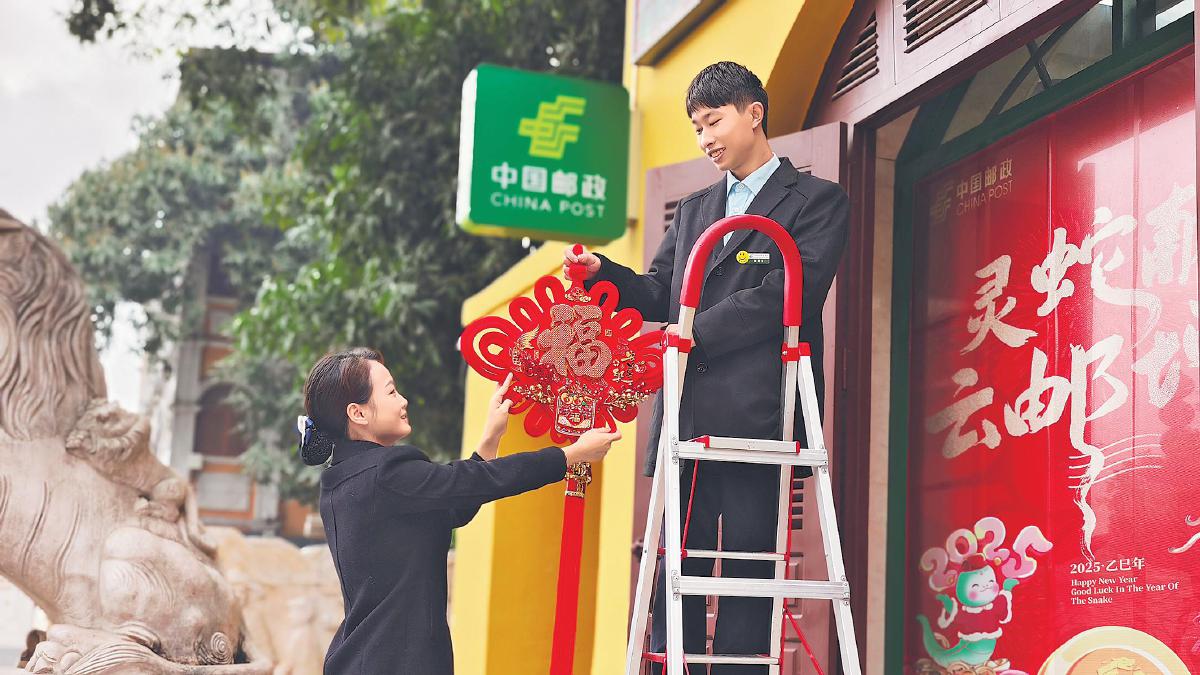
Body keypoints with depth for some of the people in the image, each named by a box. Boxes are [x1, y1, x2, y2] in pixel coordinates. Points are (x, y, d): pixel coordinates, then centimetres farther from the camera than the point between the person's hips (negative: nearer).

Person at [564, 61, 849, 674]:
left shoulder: (817, 200, 6)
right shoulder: (693, 211, 26)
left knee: (748, 566, -5)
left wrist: (697, 333, -13)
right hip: (689, 416, 6)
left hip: (757, 415, -6)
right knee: (677, 564, 3)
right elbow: (660, 296, 18)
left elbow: (787, 292, -9)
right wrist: (603, 273, -1)